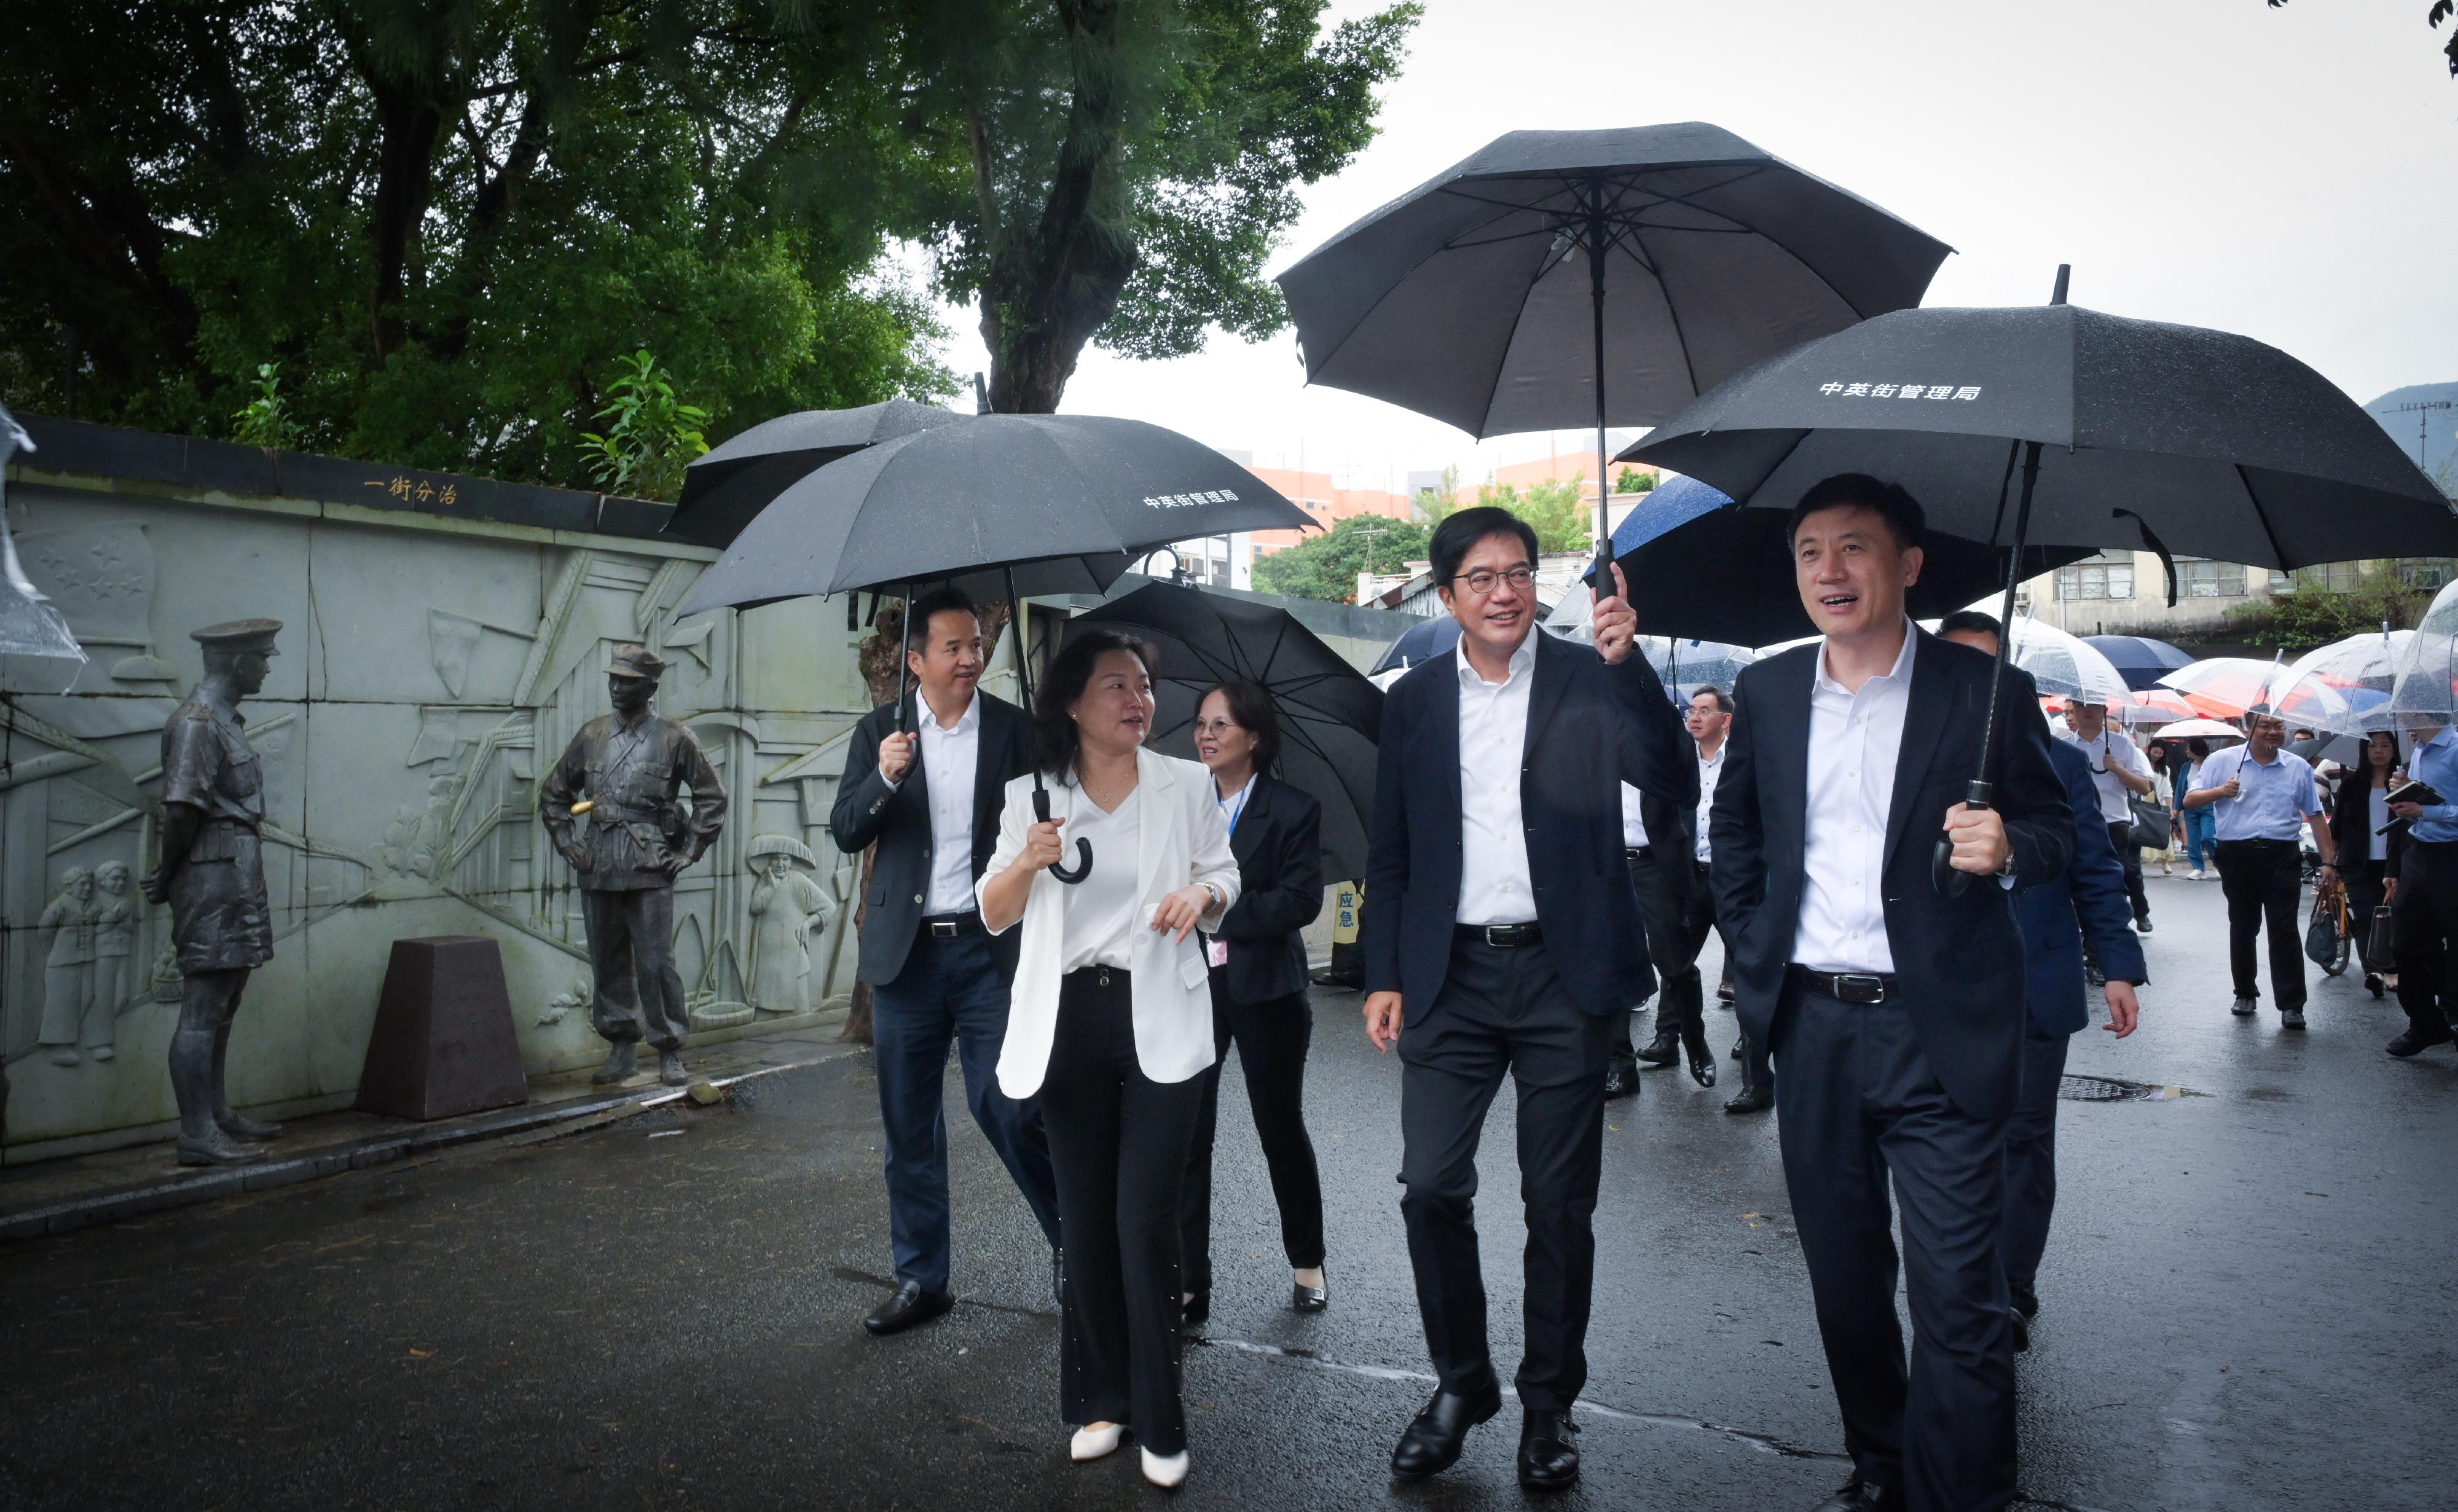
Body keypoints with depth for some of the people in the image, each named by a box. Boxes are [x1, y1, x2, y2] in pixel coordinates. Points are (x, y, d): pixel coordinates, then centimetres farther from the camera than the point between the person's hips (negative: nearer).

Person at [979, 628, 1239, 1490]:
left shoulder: (1187, 785, 4)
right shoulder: (1032, 797, 4)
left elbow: (1226, 876, 12)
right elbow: (993, 917, 5)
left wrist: (1203, 893, -11)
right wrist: (1027, 861, -15)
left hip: (1161, 1024, -2)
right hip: (1070, 1023, 2)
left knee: (1146, 1220, -6)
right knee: (1085, 1218, 10)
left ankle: (1160, 1422, 9)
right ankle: (1101, 1400, 26)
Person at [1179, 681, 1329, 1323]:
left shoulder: (1293, 810, -2)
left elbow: (1301, 901, -12)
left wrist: (1218, 911, -18)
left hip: (1264, 988, -2)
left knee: (1281, 1127, 10)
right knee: (1186, 1133, -1)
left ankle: (1307, 1263, 30)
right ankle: (1189, 1283, 10)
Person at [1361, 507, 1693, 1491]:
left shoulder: (1590, 678, -1)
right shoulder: (1412, 701, 6)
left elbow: (1676, 786, -14)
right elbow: (1390, 851, 9)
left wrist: (1628, 663, -25)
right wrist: (1383, 977, 4)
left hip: (1562, 974, -2)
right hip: (1452, 976, 2)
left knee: (1559, 1201, 7)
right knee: (1432, 1186, -1)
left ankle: (1550, 1400, 26)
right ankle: (1460, 1383, 21)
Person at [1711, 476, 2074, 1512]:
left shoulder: (1987, 693, -4)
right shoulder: (1767, 692, 6)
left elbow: (2053, 827, 3)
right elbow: (1734, 831, 17)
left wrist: (2007, 847, -19)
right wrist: (1753, 946, 9)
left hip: (1939, 1030, -4)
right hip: (1812, 1025, 4)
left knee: (1957, 1291, -3)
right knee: (1842, 1272, 16)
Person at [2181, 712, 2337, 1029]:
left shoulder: (2299, 767, 11)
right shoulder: (2223, 761, 4)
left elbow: (2315, 816, 14)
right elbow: (2190, 800, 3)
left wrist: (2329, 862, 9)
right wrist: (2220, 791, -17)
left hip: (2282, 857, 0)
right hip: (2237, 856, 0)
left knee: (2285, 931, -4)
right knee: (2242, 928, 10)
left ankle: (2291, 1005, -2)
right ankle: (2245, 994, 22)